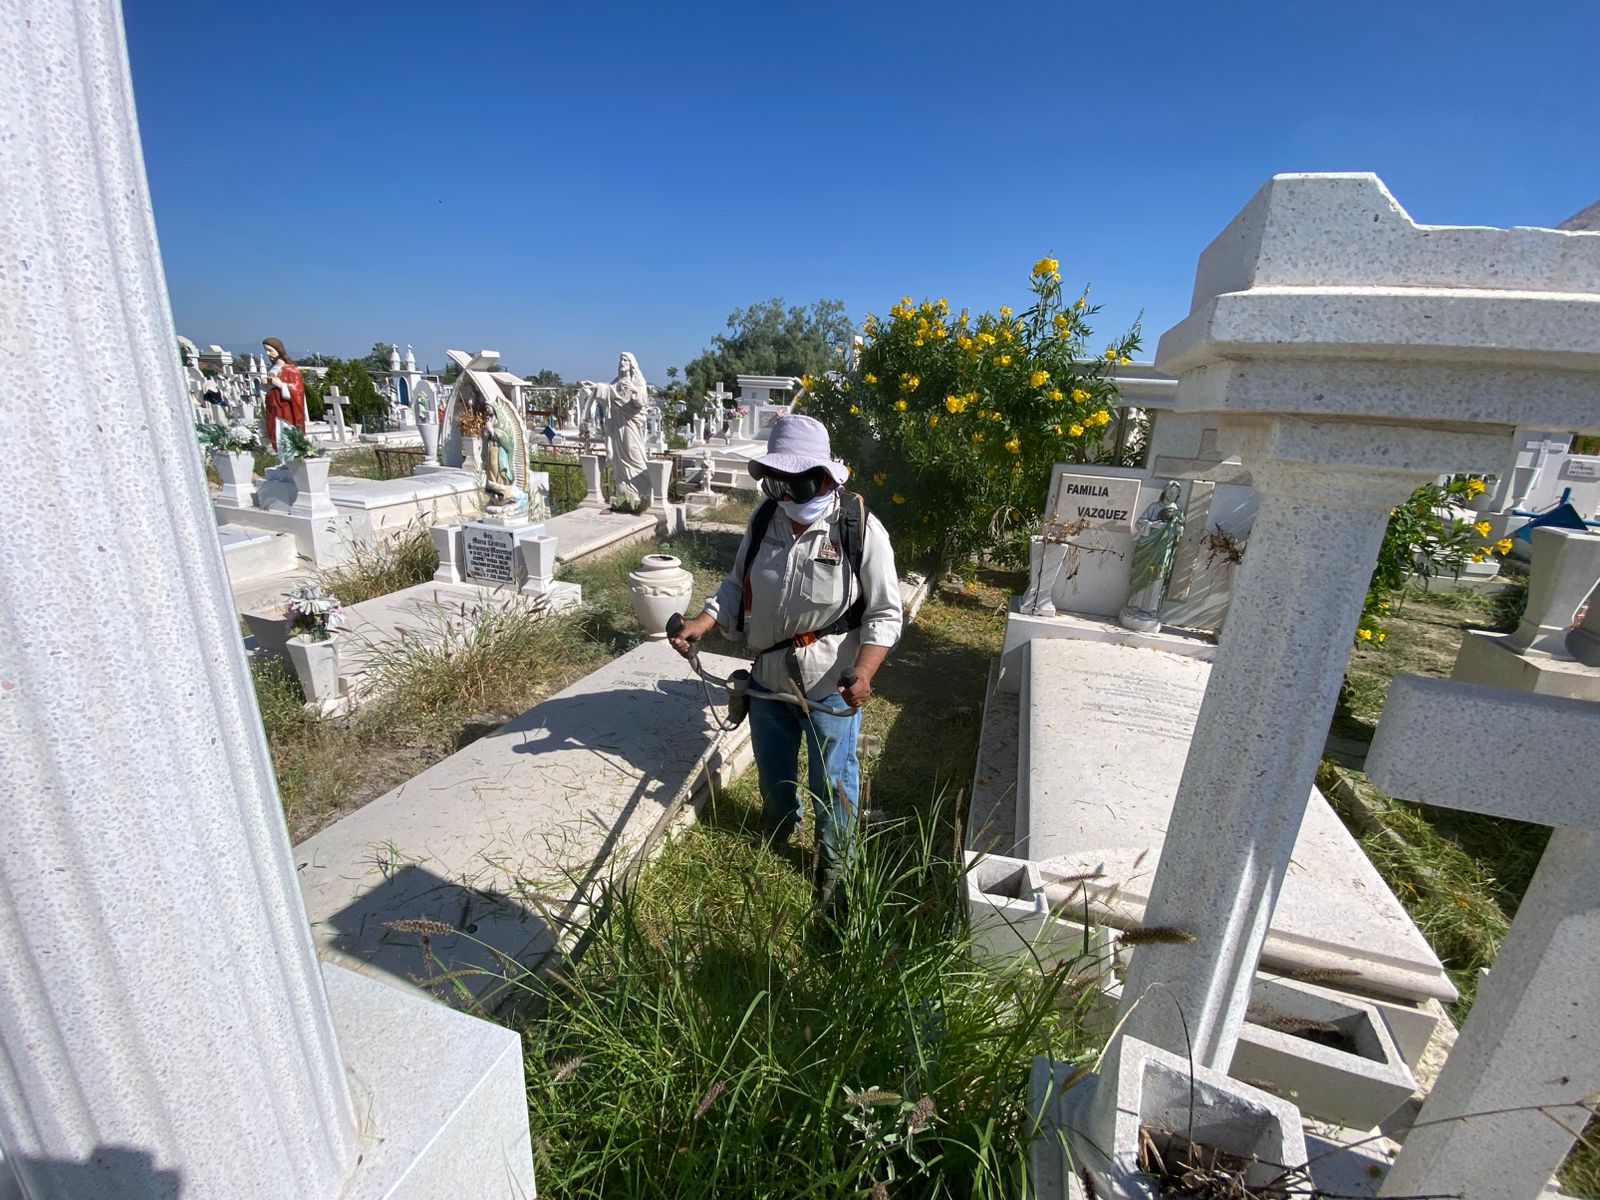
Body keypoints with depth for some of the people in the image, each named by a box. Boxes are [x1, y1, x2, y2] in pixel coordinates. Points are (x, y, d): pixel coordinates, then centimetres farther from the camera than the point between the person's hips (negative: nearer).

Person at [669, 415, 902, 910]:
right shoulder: (764, 521, -5)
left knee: (833, 783, 13)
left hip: (831, 687, -4)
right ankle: (777, 833, 57)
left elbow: (884, 615, -14)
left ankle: (833, 868, 41)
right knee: (772, 771, 25)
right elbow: (737, 585, 5)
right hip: (768, 678, 5)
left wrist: (863, 673, -28)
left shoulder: (861, 529, -18)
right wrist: (701, 623, -11)